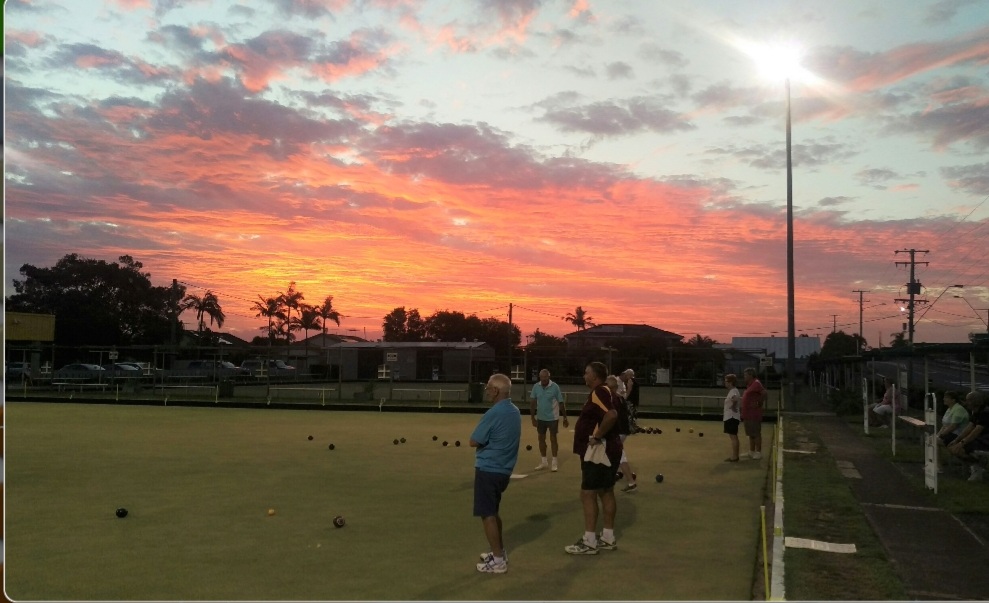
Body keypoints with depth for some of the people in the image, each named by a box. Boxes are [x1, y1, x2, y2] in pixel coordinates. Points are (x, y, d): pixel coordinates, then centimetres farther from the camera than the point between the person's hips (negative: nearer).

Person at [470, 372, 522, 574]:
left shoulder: (493, 413, -21)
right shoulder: (515, 411, 7)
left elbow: (474, 442, -16)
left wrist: (481, 439, 3)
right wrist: (487, 440, 5)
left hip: (488, 470, -9)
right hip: (503, 469, 9)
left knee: (487, 514, 0)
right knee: (492, 512, 22)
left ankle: (498, 561, 4)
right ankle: (499, 552, 30)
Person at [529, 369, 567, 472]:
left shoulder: (555, 387, -13)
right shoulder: (536, 387, -4)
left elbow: (561, 403, -7)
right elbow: (532, 403, 1)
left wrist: (565, 418, -5)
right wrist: (533, 417, -2)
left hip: (553, 418, -4)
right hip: (541, 418, 4)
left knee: (553, 439, 2)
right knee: (541, 439, 9)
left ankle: (554, 462, 10)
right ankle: (543, 462, 20)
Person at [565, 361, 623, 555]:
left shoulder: (598, 393, -18)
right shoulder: (603, 392, 13)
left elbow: (611, 415, -34)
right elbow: (608, 415, 21)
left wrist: (597, 437, -25)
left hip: (599, 451, -11)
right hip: (606, 450, 11)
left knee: (588, 494, -6)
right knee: (606, 492, 14)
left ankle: (589, 542, -1)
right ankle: (608, 538, 21)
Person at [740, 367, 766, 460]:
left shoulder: (756, 384, -14)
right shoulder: (749, 385, 16)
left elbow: (765, 394, -24)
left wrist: (759, 403, -15)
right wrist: (743, 413, 19)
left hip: (754, 415, -10)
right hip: (747, 415, 10)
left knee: (756, 434, -3)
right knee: (751, 434, 16)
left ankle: (758, 452, 3)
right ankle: (751, 452, 25)